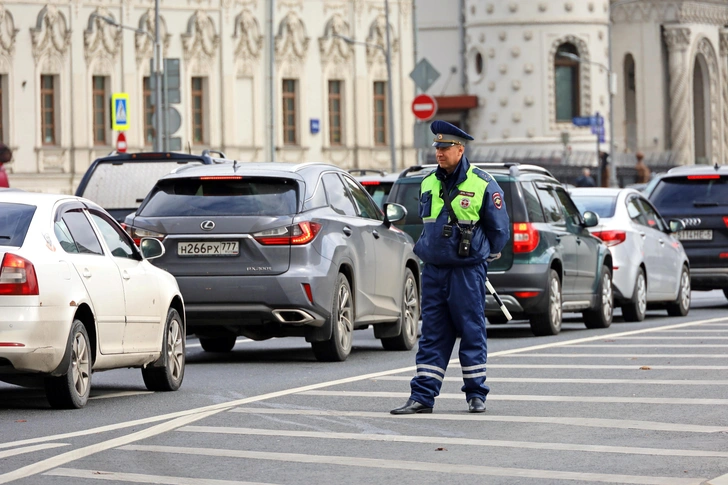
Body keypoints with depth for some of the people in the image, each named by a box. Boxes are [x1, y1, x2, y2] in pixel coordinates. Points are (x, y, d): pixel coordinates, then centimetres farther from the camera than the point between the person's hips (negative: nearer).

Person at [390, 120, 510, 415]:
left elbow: (499, 228, 1)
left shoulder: (482, 184, -6)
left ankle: (476, 394, 12)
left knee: (471, 332, 2)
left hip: (467, 271, -5)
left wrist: (485, 256, 8)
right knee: (432, 334, 4)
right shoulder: (428, 183, 9)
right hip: (433, 270, 5)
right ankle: (422, 396, 3)